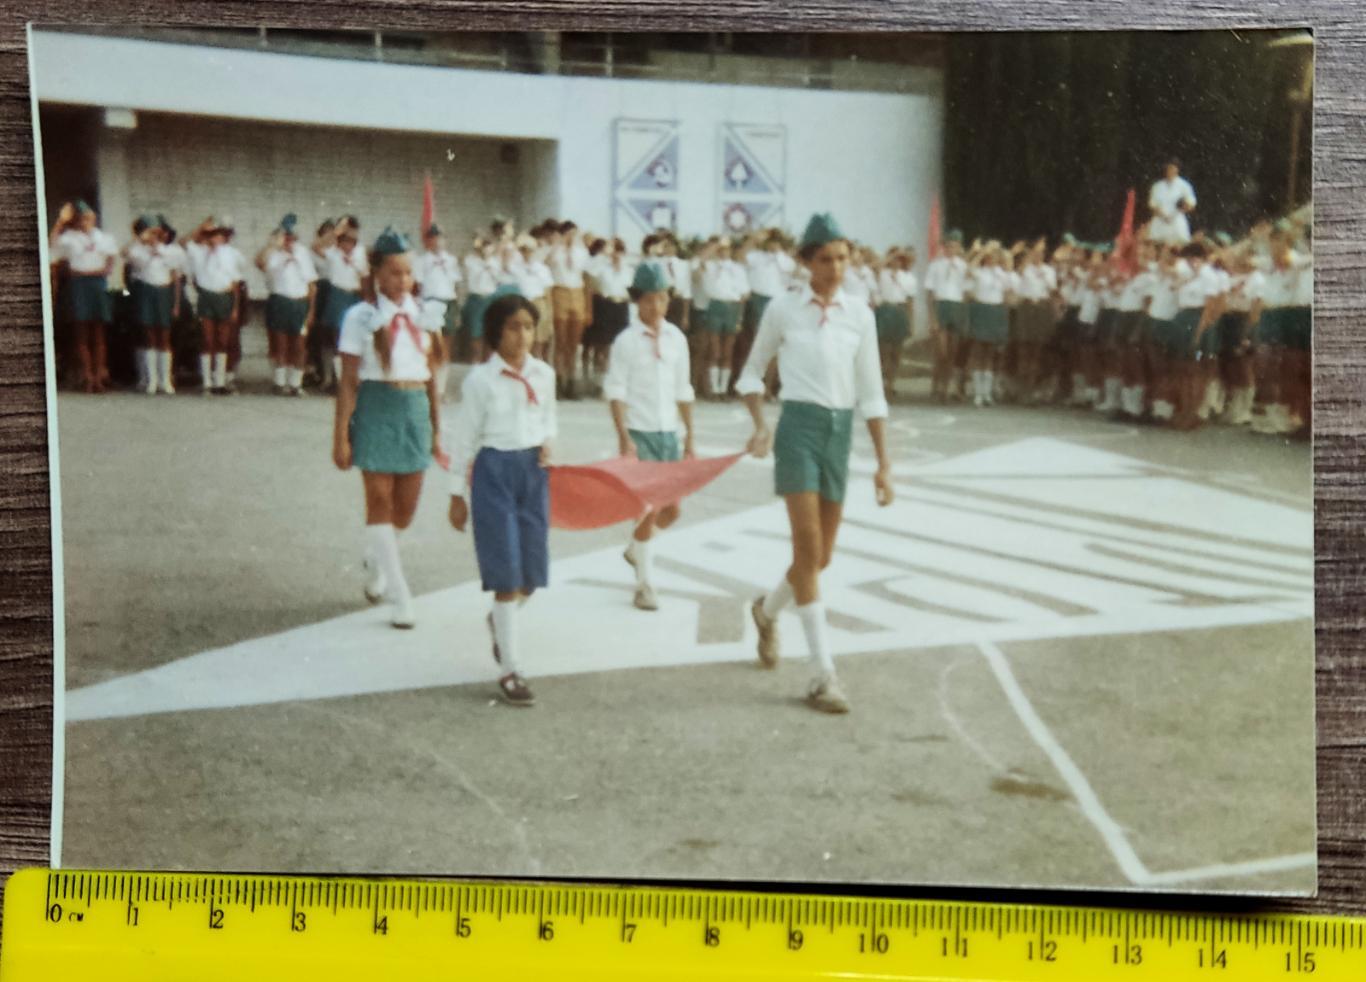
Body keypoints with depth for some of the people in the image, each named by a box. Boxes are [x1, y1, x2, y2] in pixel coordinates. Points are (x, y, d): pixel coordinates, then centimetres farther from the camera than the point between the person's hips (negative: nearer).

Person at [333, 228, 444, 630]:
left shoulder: (422, 314, 8)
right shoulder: (361, 317, -4)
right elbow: (348, 381, -5)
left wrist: (436, 430, 13)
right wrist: (341, 436, -8)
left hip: (416, 409, 4)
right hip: (377, 408, -4)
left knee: (406, 508, 8)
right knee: (380, 501, -1)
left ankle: (376, 561, 39)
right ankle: (401, 598, 4)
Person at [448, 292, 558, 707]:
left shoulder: (544, 374, 5)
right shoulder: (480, 379, -7)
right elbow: (464, 439, -2)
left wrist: (547, 443, -4)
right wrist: (457, 495, -1)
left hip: (534, 471, 4)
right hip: (494, 471, -4)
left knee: (533, 572, 8)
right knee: (507, 574, -3)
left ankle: (499, 620, 42)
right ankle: (510, 670, 6)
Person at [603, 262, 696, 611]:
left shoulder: (676, 338, 7)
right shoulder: (626, 341, -6)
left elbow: (683, 392, 11)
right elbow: (616, 392, -8)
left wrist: (689, 437, 10)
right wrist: (624, 438, -16)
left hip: (669, 434, 5)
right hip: (639, 435, -5)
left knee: (671, 510, 7)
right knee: (649, 509, -6)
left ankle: (636, 548, 36)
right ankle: (645, 584, 8)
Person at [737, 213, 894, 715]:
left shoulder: (860, 316, 5)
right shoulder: (782, 309, 0)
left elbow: (871, 394, 6)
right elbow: (752, 373, 10)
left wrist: (883, 463, 2)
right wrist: (760, 424, -7)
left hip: (840, 431, 4)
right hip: (799, 427, -3)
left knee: (821, 555, 11)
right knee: (808, 549, -10)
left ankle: (767, 609, 43)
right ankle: (824, 673, -5)